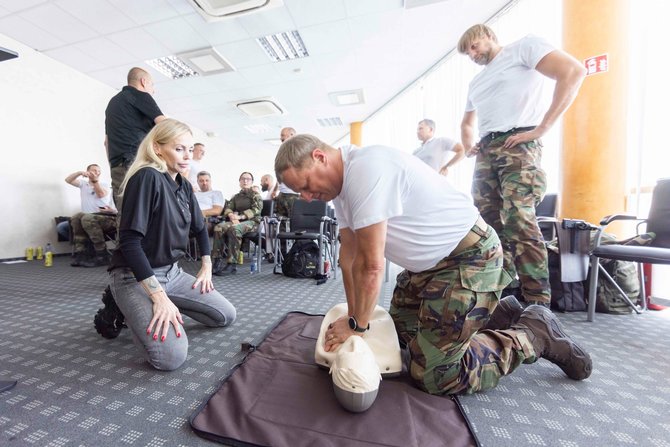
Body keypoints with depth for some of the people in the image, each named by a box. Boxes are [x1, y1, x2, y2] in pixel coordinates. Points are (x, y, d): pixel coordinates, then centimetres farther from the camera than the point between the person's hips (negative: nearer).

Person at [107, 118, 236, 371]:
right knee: (172, 357, -23)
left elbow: (199, 228, 18)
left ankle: (165, 309, 16)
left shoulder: (184, 186, 6)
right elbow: (129, 241, -26)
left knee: (227, 316, 4)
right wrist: (159, 296, -29)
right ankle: (134, 309, 5)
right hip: (135, 276, -7)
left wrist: (206, 267, 10)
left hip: (172, 272, 8)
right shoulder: (147, 178, -19)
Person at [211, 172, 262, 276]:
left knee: (234, 229, -36)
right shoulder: (236, 196, 26)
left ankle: (232, 264, -36)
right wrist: (231, 215, -14)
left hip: (251, 221, -5)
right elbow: (227, 208, 12)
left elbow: (256, 209, -7)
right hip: (236, 221, 5)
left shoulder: (255, 195, 10)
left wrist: (240, 216, -20)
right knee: (218, 228, -25)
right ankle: (218, 261, -26)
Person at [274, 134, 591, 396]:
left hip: (469, 256, -9)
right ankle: (497, 315, 29)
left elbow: (371, 266, -24)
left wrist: (357, 325, -10)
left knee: (433, 376, -7)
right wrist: (353, 317, 3)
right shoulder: (342, 182, 5)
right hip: (429, 262, 10)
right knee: (403, 330, 22)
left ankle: (534, 334, 12)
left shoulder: (365, 170, -27)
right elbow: (349, 254, 4)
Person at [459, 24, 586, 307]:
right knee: (489, 224, 1)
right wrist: (468, 147, 18)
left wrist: (541, 128, -13)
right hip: (485, 152, 7)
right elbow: (467, 123, 40)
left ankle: (538, 303, -13)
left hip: (517, 144, -7)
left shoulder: (524, 47, 10)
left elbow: (573, 72, -5)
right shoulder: (476, 82, 31)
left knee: (519, 222, -20)